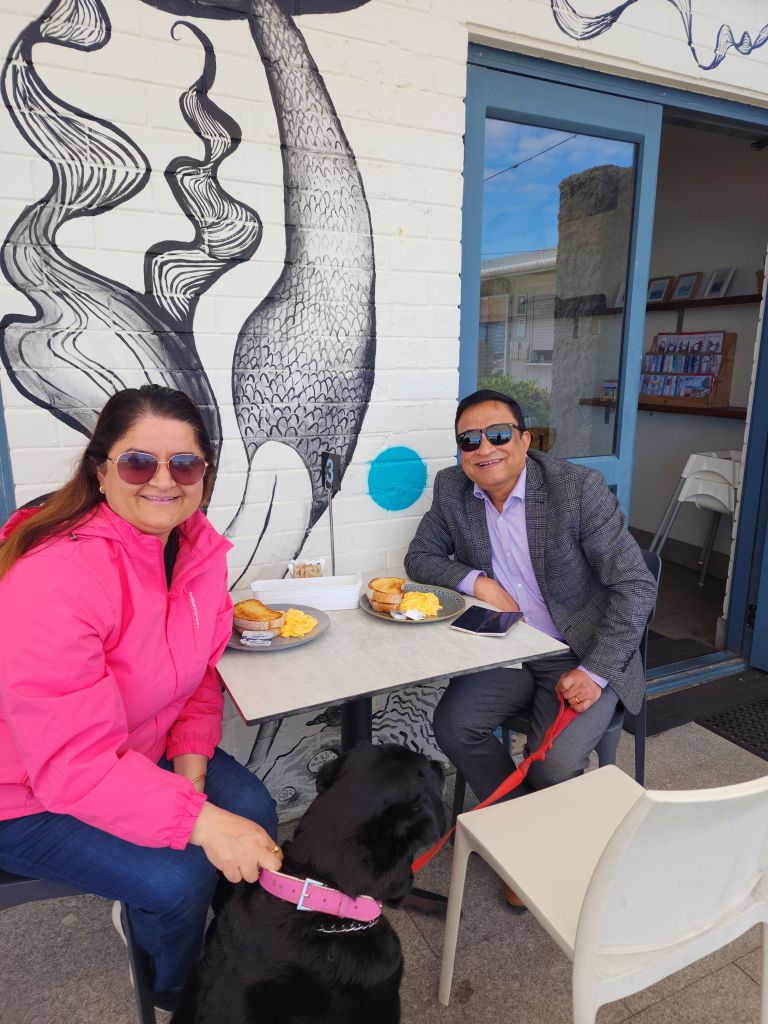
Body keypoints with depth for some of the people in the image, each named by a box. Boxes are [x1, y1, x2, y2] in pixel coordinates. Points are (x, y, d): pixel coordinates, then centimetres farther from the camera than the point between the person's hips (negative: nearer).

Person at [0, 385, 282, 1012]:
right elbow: (73, 761, -33)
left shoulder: (199, 545, -9)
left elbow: (201, 667, 3)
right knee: (178, 877, -18)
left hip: (138, 751, 7)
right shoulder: (52, 579, -33)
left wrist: (192, 759, -11)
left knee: (254, 810, -7)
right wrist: (198, 819, -37)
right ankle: (184, 997, 19)